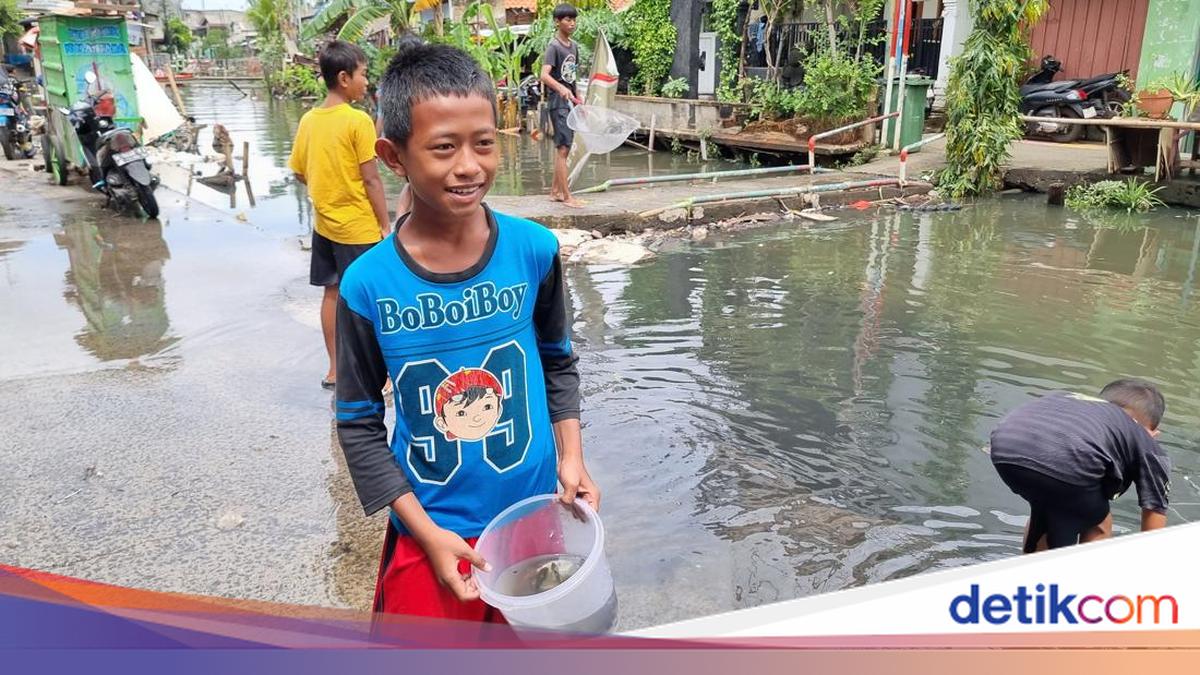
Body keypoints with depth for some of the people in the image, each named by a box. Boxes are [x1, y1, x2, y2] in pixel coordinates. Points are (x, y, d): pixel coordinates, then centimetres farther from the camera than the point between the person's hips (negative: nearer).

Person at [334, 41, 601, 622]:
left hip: (535, 519, 2)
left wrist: (570, 455, -5)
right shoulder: (368, 285, -16)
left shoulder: (534, 249, -11)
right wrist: (427, 532, -11)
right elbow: (358, 422, -7)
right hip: (431, 535, -1)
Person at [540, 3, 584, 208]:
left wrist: (578, 100, 20)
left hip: (570, 102, 8)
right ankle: (567, 196, -9)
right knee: (563, 148, -10)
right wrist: (561, 89, -40)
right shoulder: (553, 46, -11)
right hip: (558, 102, -8)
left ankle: (555, 191, 21)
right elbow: (544, 75, -24)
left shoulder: (574, 46, 13)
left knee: (563, 148, 12)